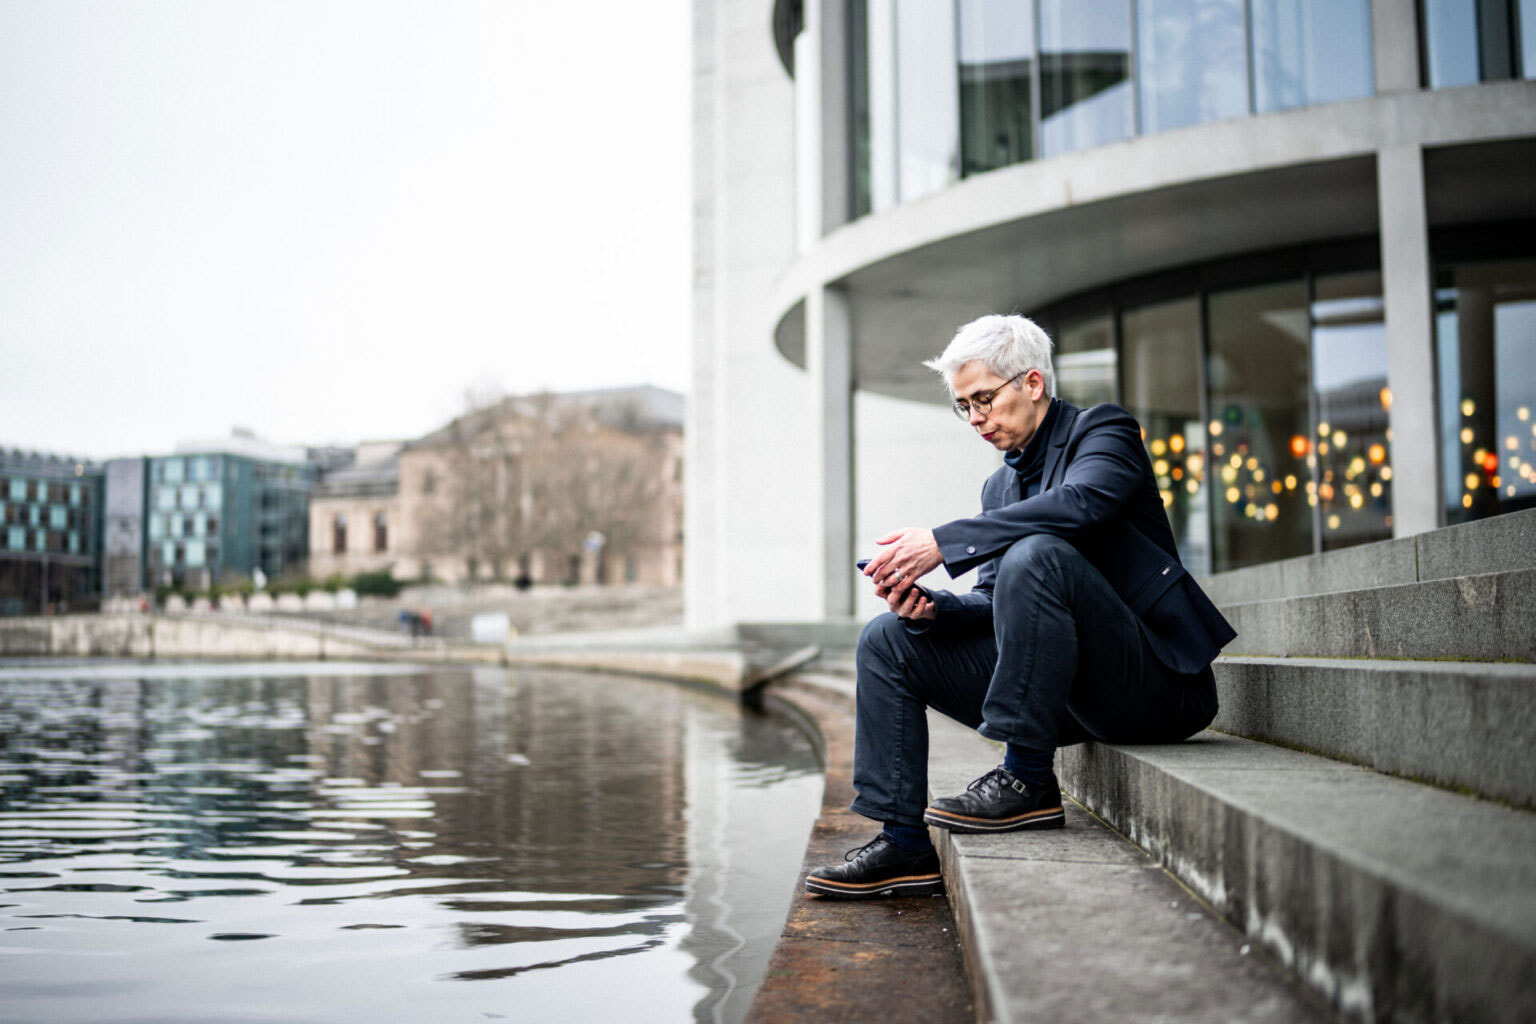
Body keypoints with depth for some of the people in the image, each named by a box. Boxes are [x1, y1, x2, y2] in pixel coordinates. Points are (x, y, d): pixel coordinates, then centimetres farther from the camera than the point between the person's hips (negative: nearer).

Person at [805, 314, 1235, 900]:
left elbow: (1079, 504, -27)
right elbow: (996, 603, 12)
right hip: (1072, 696, 8)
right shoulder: (1000, 485, 19)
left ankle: (1029, 780, -23)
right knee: (887, 642, 2)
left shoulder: (1104, 430, -3)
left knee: (1034, 555, -33)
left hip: (1152, 685, -8)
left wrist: (943, 543, -28)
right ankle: (903, 846, -2)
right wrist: (931, 609, -10)